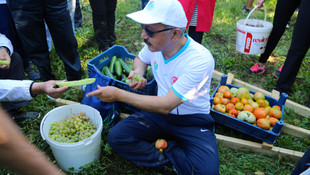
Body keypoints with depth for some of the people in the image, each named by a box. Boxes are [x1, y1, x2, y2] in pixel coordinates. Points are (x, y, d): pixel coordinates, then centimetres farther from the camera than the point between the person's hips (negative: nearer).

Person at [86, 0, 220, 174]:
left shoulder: (201, 60, -27)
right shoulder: (155, 44, -8)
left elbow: (166, 106, -28)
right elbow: (140, 59, 18)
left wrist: (118, 94, -25)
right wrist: (138, 72, -7)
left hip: (193, 120, -4)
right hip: (160, 112, 5)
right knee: (116, 137, -13)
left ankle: (164, 148, -3)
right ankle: (173, 156, -6)